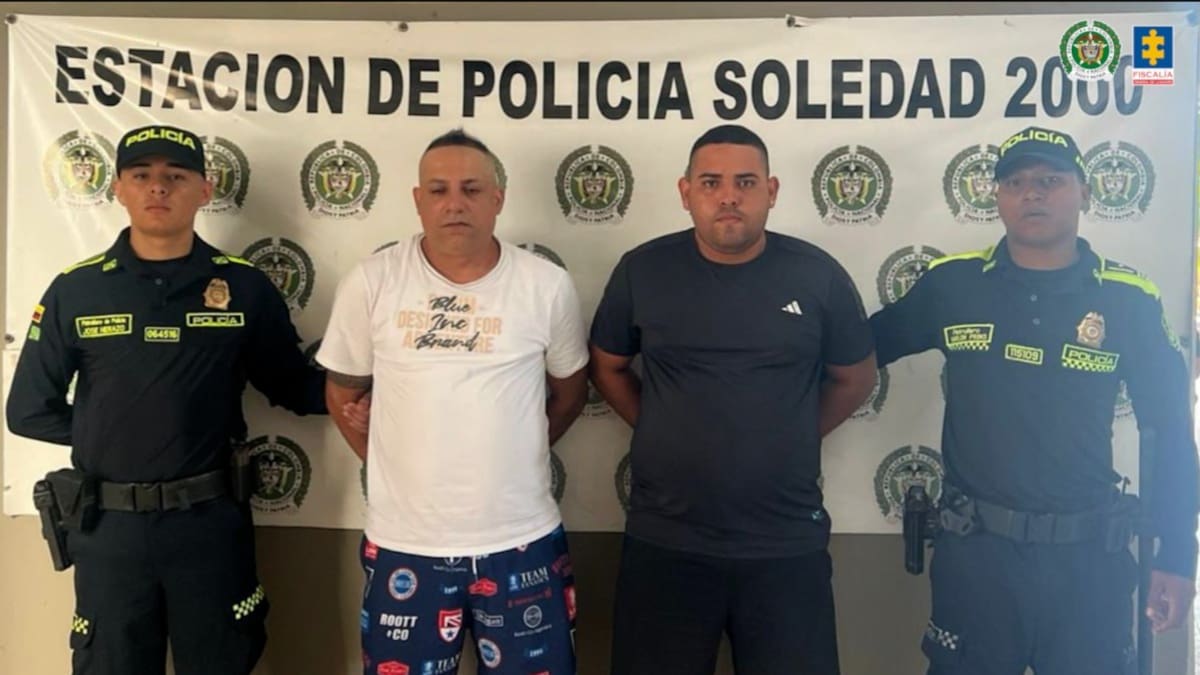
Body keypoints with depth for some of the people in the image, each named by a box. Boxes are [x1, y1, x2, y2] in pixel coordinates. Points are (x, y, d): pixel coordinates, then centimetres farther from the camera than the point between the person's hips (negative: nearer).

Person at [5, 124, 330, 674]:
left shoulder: (246, 288, -3)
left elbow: (293, 386, 0)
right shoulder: (74, 291, -2)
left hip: (211, 522, -1)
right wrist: (108, 432, -1)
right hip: (109, 526, 1)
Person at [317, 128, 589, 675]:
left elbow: (570, 390, 9)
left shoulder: (547, 285, -5)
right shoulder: (370, 283, -5)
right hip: (405, 543, 0)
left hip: (522, 540, 0)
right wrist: (394, 465, 5)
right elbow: (343, 391, 7)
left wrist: (514, 456, 9)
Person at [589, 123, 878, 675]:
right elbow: (607, 367, 11)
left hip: (788, 545, 0)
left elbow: (854, 379, 10)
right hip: (664, 542, 1)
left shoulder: (818, 276, -4)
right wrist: (662, 431, 4)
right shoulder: (642, 271, -4)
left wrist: (789, 440, 5)